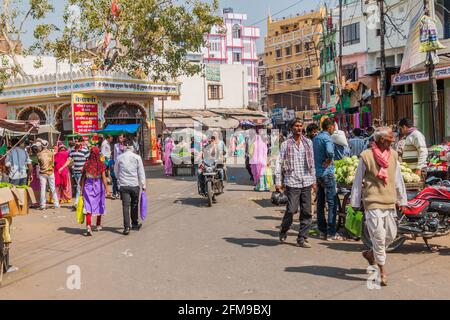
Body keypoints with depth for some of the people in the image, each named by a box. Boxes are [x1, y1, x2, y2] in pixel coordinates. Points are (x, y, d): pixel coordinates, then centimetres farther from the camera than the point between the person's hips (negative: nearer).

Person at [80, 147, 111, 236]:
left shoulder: (86, 165, -3)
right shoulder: (101, 165, -7)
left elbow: (83, 178, 0)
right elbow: (104, 178, -9)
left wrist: (82, 188, 8)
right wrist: (107, 189, -7)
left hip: (88, 187, 0)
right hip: (98, 187, 0)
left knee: (88, 208, -2)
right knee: (99, 206, 17)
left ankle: (88, 227, -18)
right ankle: (98, 225, 31)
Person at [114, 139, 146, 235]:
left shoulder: (119, 158, 0)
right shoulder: (137, 157, -5)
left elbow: (116, 171, 13)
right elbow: (141, 172, -2)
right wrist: (143, 184, 5)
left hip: (123, 185, 0)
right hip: (134, 185, 0)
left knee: (125, 206, -1)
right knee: (134, 205, 15)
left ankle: (126, 227, -8)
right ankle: (135, 224, 28)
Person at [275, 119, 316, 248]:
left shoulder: (308, 142, 12)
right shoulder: (286, 144, 1)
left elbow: (312, 162, 16)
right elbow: (279, 163, -1)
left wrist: (313, 180, 14)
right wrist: (278, 182, -7)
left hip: (306, 182, 4)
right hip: (292, 182, -4)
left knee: (307, 212, 3)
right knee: (291, 209, -7)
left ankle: (302, 238, 12)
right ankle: (283, 231, 19)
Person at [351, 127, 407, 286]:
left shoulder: (393, 155, 7)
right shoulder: (366, 156, -8)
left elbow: (398, 179, 14)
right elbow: (358, 181, -2)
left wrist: (402, 200, 15)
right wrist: (355, 203, -1)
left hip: (390, 202, 6)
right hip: (373, 202, -6)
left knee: (391, 234, 11)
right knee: (379, 236, -6)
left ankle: (370, 253, 35)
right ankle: (382, 271, 6)